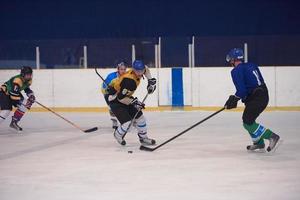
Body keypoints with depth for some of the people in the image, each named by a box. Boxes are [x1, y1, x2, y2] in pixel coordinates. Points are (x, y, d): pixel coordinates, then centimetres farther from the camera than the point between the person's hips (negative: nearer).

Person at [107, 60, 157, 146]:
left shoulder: (138, 72, -9)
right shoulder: (129, 80, -35)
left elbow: (145, 69, 17)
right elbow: (121, 98, -33)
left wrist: (150, 80, 7)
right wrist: (133, 102, -32)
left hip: (125, 97, 9)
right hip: (115, 100, -9)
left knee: (140, 117, 7)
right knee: (127, 122, -18)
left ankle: (143, 138, 26)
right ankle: (118, 135, 14)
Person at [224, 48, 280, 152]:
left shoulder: (236, 71, -10)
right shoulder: (251, 66, 16)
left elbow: (241, 90, -18)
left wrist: (234, 99, -2)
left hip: (255, 98, -9)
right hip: (264, 95, 9)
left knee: (248, 123, -5)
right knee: (248, 120, 21)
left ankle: (272, 137, -10)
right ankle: (259, 144, 24)